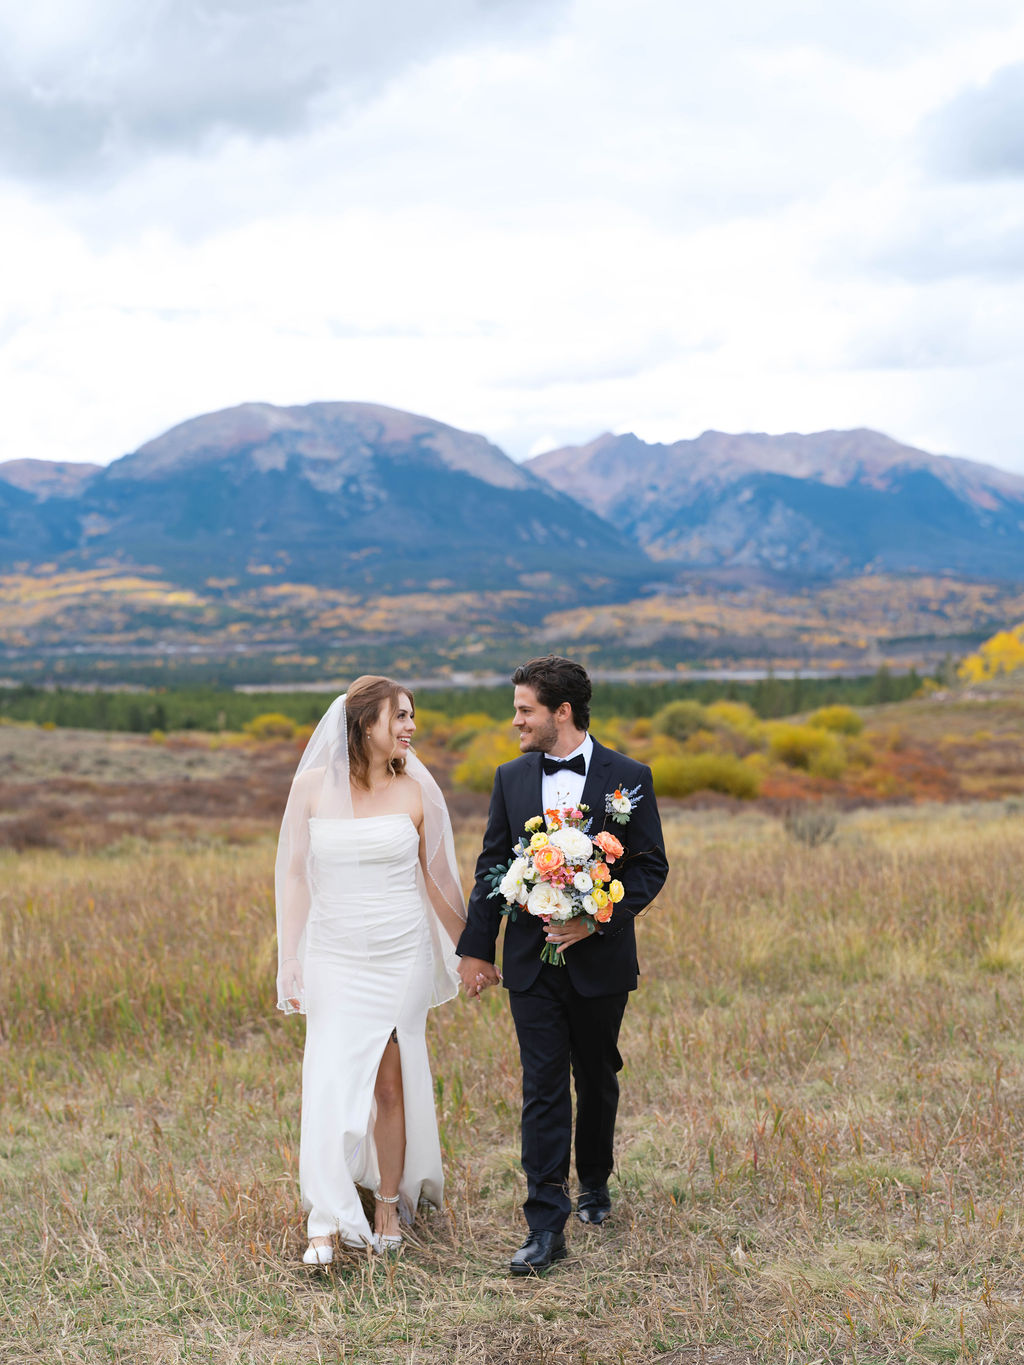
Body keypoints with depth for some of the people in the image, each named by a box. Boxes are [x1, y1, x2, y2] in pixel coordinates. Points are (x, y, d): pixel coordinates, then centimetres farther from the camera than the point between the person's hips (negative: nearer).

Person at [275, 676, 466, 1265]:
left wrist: (471, 950, 12)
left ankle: (389, 1203, 24)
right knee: (333, 1082, -6)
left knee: (390, 1081, 6)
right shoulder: (313, 785, -2)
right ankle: (329, 1223, -1)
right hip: (333, 956, 0)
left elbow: (438, 879, 7)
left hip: (400, 955, 0)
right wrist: (289, 958, -2)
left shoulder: (416, 791, -1)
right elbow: (296, 874, 2)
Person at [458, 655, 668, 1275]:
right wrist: (476, 947, 7)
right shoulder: (512, 778, 4)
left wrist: (596, 919, -17)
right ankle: (546, 1228, -2)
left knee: (597, 1080, 15)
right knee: (543, 1089, -3)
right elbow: (492, 868, 9)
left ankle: (595, 1183, 39)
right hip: (532, 963, 1)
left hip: (600, 961, -1)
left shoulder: (628, 777, -5)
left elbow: (652, 867, -5)